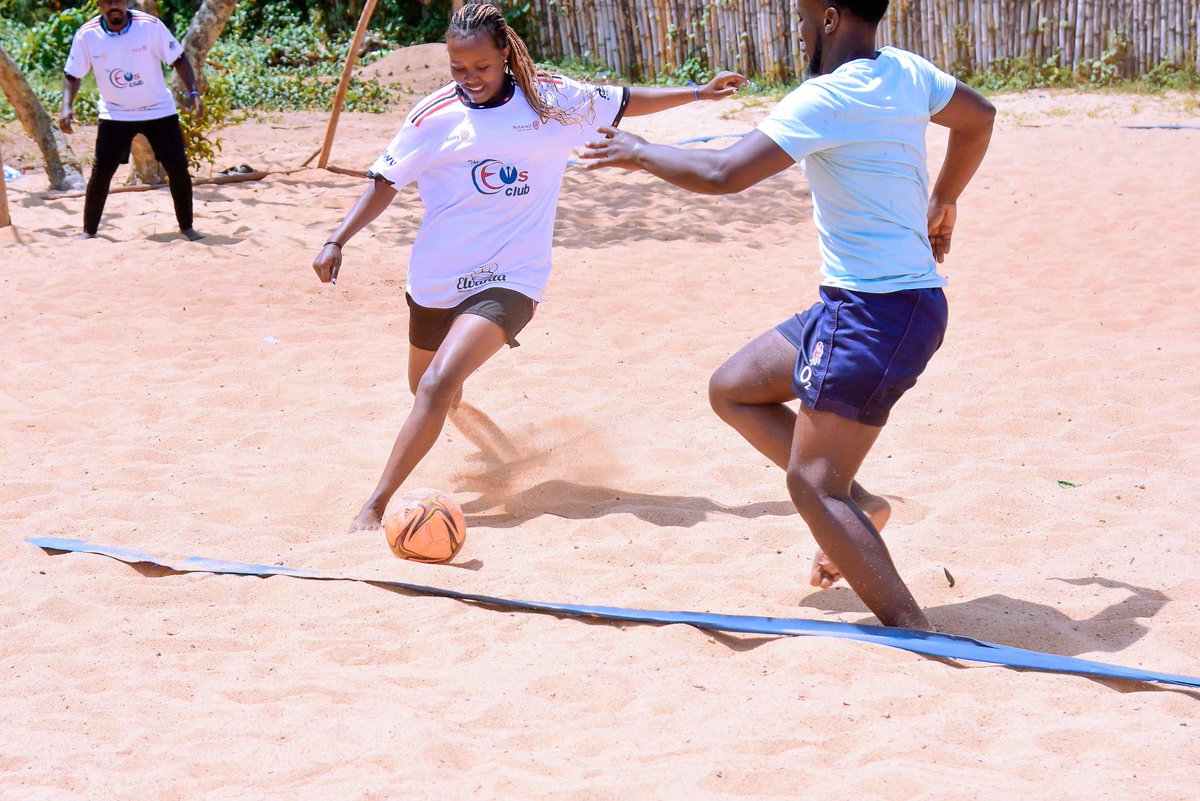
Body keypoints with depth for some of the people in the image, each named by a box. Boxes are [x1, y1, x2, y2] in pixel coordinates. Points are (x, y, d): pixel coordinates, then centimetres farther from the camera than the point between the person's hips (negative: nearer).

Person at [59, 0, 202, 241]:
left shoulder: (150, 26, -18)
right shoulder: (86, 35, -14)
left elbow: (178, 59, -10)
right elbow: (73, 75, -3)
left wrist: (193, 92, -22)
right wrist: (67, 107, -18)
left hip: (159, 110, 0)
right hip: (114, 114, 0)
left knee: (178, 167, -5)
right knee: (101, 171, -8)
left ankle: (186, 226, 12)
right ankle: (89, 230, 6)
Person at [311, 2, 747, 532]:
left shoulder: (553, 100, -3)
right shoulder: (435, 116, -4)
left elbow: (623, 102, 12)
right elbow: (387, 181, 5)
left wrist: (699, 92, 17)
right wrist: (337, 241, -2)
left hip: (509, 279, -3)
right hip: (436, 280, 3)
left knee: (439, 384, -23)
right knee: (430, 393, 19)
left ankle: (374, 506, -18)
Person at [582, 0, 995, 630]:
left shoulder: (826, 99, -19)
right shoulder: (906, 72, 7)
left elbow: (721, 174, -24)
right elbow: (979, 117, 26)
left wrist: (640, 153, -7)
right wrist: (943, 202, 37)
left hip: (874, 314, -9)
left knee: (811, 485, -8)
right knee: (732, 389, 18)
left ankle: (915, 637, -11)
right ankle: (857, 505, 17)